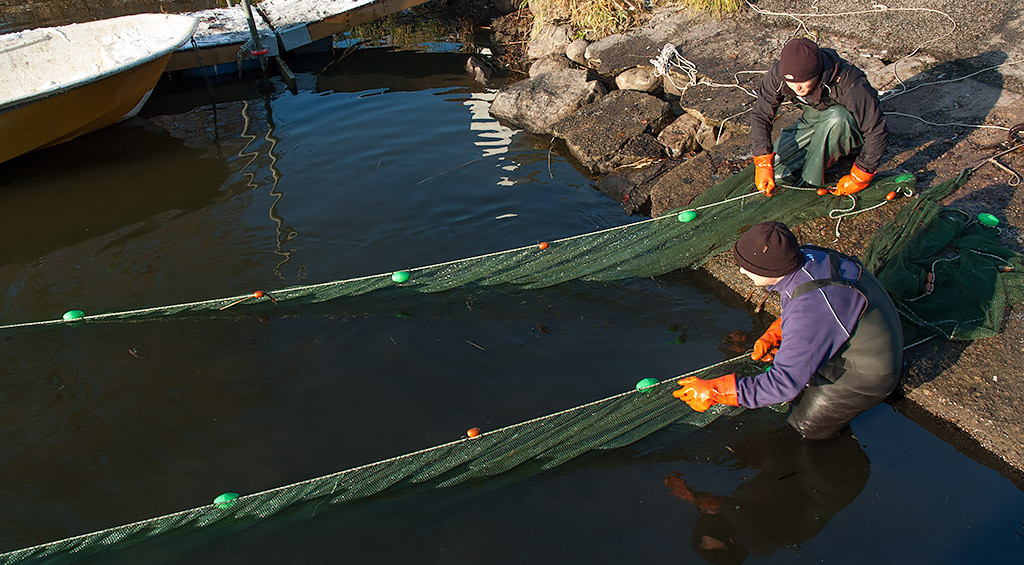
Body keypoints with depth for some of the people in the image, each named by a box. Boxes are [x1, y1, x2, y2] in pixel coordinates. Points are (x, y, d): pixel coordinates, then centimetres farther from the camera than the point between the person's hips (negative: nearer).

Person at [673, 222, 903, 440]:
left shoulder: (811, 311, -40)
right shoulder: (806, 255, -14)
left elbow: (785, 383, -36)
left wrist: (713, 392, -33)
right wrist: (772, 336, -3)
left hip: (868, 372, -8)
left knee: (807, 427, 6)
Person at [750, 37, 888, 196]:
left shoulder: (849, 84, -37)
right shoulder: (778, 73, -26)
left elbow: (878, 132, -31)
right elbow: (760, 116, -17)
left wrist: (858, 178, -26)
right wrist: (763, 164, -27)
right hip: (813, 120, 4)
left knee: (836, 117, -39)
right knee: (778, 169, -12)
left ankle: (811, 181, -21)